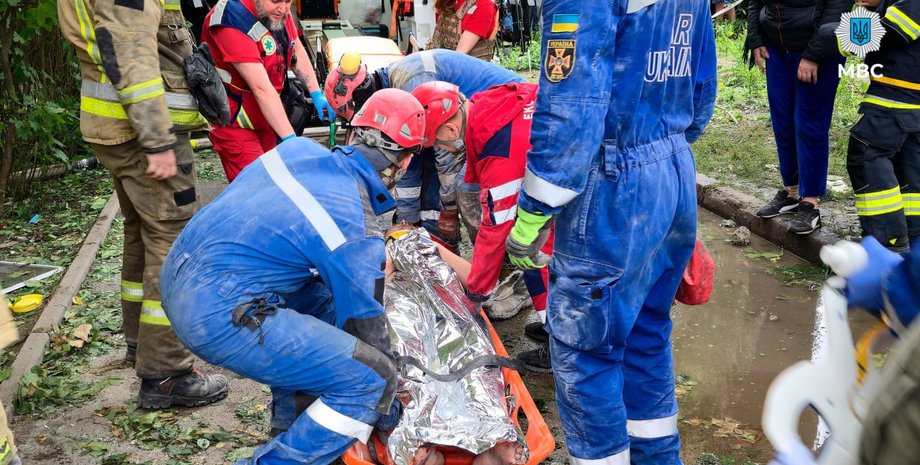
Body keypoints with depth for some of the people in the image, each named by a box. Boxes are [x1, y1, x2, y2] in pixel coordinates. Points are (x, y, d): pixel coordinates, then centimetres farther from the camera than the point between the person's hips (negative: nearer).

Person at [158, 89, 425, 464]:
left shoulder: (298, 147, 6)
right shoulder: (358, 235, -12)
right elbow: (366, 329, -2)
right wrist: (389, 405, 15)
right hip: (218, 315, -9)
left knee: (322, 302, 27)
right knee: (372, 379, -7)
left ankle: (290, 422, 33)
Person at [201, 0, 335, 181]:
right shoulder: (233, 21, -27)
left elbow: (296, 50, 10)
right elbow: (261, 89, -31)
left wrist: (317, 95, 1)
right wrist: (290, 138, -33)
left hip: (265, 115, 7)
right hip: (233, 123, -7)